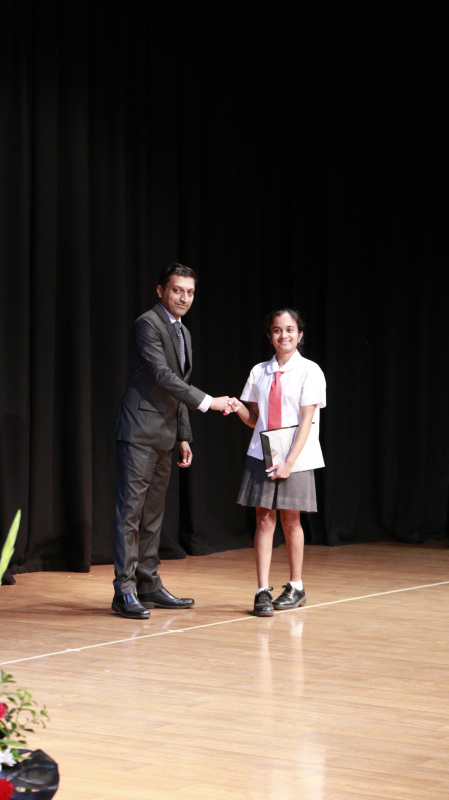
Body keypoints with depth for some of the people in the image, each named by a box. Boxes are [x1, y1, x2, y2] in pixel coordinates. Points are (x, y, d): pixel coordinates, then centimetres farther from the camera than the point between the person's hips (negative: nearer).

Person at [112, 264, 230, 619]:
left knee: (153, 513, 11)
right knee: (131, 510, -8)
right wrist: (207, 401, -20)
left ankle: (149, 586, 15)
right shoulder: (148, 324, -11)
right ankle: (125, 590, -8)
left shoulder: (183, 333, 18)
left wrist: (184, 436, 18)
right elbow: (163, 376, -20)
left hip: (163, 436, 9)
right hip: (140, 432, -9)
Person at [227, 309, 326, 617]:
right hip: (261, 456, 3)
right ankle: (263, 591, -3)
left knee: (290, 520, 5)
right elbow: (255, 418, 13)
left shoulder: (309, 371, -3)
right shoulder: (259, 372, 8)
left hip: (294, 457, -3)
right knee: (264, 519, -3)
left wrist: (290, 461, -15)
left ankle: (296, 587, 21)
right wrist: (239, 408, -10)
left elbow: (307, 420, -8)